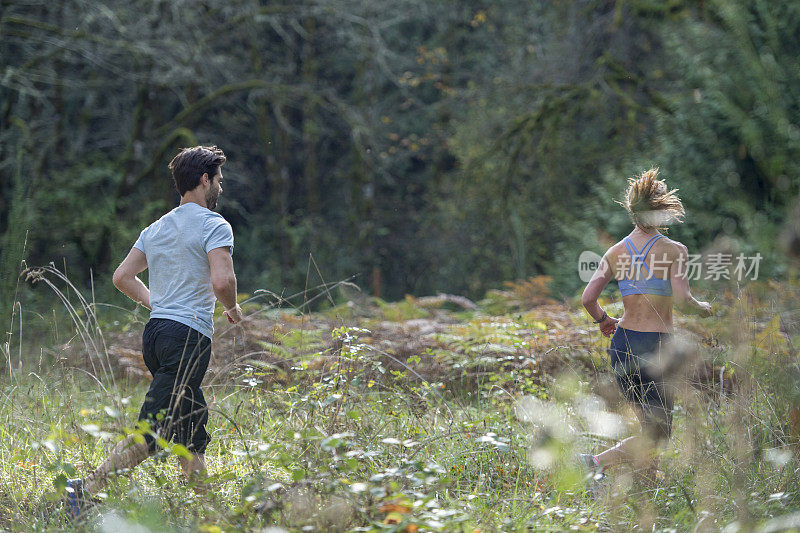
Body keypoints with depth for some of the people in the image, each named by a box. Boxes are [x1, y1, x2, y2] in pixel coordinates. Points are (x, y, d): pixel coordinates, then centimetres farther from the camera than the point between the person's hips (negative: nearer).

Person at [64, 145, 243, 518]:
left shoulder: (156, 229, 17)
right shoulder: (214, 225, -6)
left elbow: (122, 277, 17)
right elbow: (222, 281, -19)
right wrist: (233, 310, 0)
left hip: (156, 333, 9)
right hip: (189, 337, -9)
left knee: (194, 432, 11)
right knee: (150, 433, -12)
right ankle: (88, 490, -19)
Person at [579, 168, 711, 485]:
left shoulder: (616, 252, 4)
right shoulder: (674, 251, -8)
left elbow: (587, 298, -1)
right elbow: (682, 301, -18)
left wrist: (603, 321, 20)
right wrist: (702, 309, 4)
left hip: (622, 343, 6)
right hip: (656, 346, -5)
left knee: (650, 425, 18)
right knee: (657, 434, 0)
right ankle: (598, 462, -19)